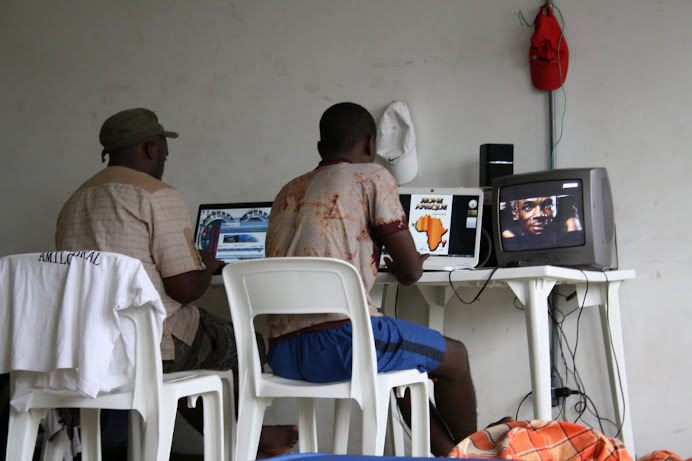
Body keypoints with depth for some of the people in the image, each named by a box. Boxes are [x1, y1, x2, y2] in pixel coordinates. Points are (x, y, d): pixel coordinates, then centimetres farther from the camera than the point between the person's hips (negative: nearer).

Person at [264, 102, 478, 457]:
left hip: (281, 354, 7)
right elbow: (410, 272, 1)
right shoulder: (372, 178, 3)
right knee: (454, 356, 18)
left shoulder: (288, 192, 21)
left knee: (403, 359, 34)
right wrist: (403, 266, 24)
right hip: (340, 340, -7)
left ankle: (449, 454, 36)